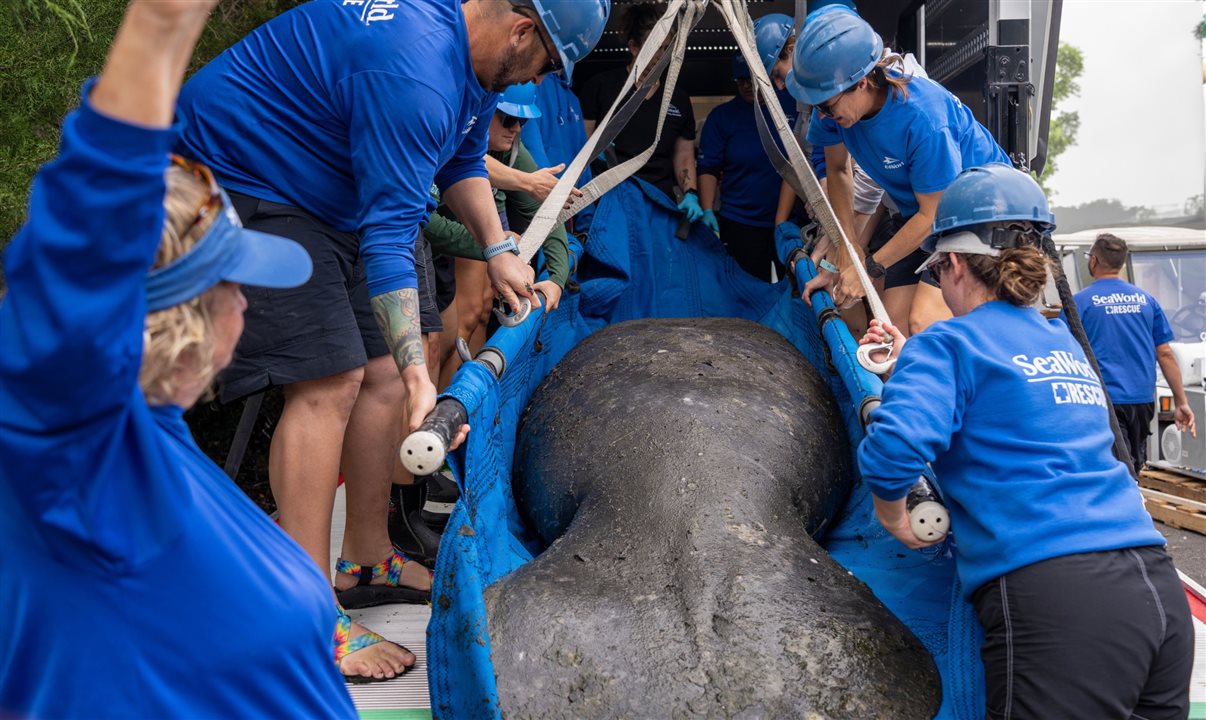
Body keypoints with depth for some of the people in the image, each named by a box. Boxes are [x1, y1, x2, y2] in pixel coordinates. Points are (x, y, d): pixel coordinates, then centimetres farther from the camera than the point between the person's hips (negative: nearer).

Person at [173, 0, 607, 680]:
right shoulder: (413, 74, -32)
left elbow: (462, 160, 18)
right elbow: (387, 235, -32)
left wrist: (497, 248, 6)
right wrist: (418, 375, -33)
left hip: (337, 189, 10)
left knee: (386, 371, 5)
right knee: (330, 383, -17)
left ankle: (367, 561, 18)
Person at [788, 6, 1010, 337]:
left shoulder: (922, 117, -35)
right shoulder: (834, 106, -16)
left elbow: (935, 214, -24)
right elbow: (838, 169, 3)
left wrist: (870, 267, -17)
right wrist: (848, 245, 1)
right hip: (917, 211, 7)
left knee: (924, 321, -24)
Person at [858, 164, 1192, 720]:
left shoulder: (949, 343, -2)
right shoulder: (1065, 343, 20)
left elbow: (896, 443, -19)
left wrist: (890, 512, -1)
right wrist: (912, 361, 35)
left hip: (1055, 600, -7)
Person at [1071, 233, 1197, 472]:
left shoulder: (1080, 302, -5)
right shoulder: (1146, 299, 8)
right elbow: (1165, 354, 7)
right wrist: (1181, 402, 10)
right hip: (1143, 400, 5)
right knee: (1132, 471, 20)